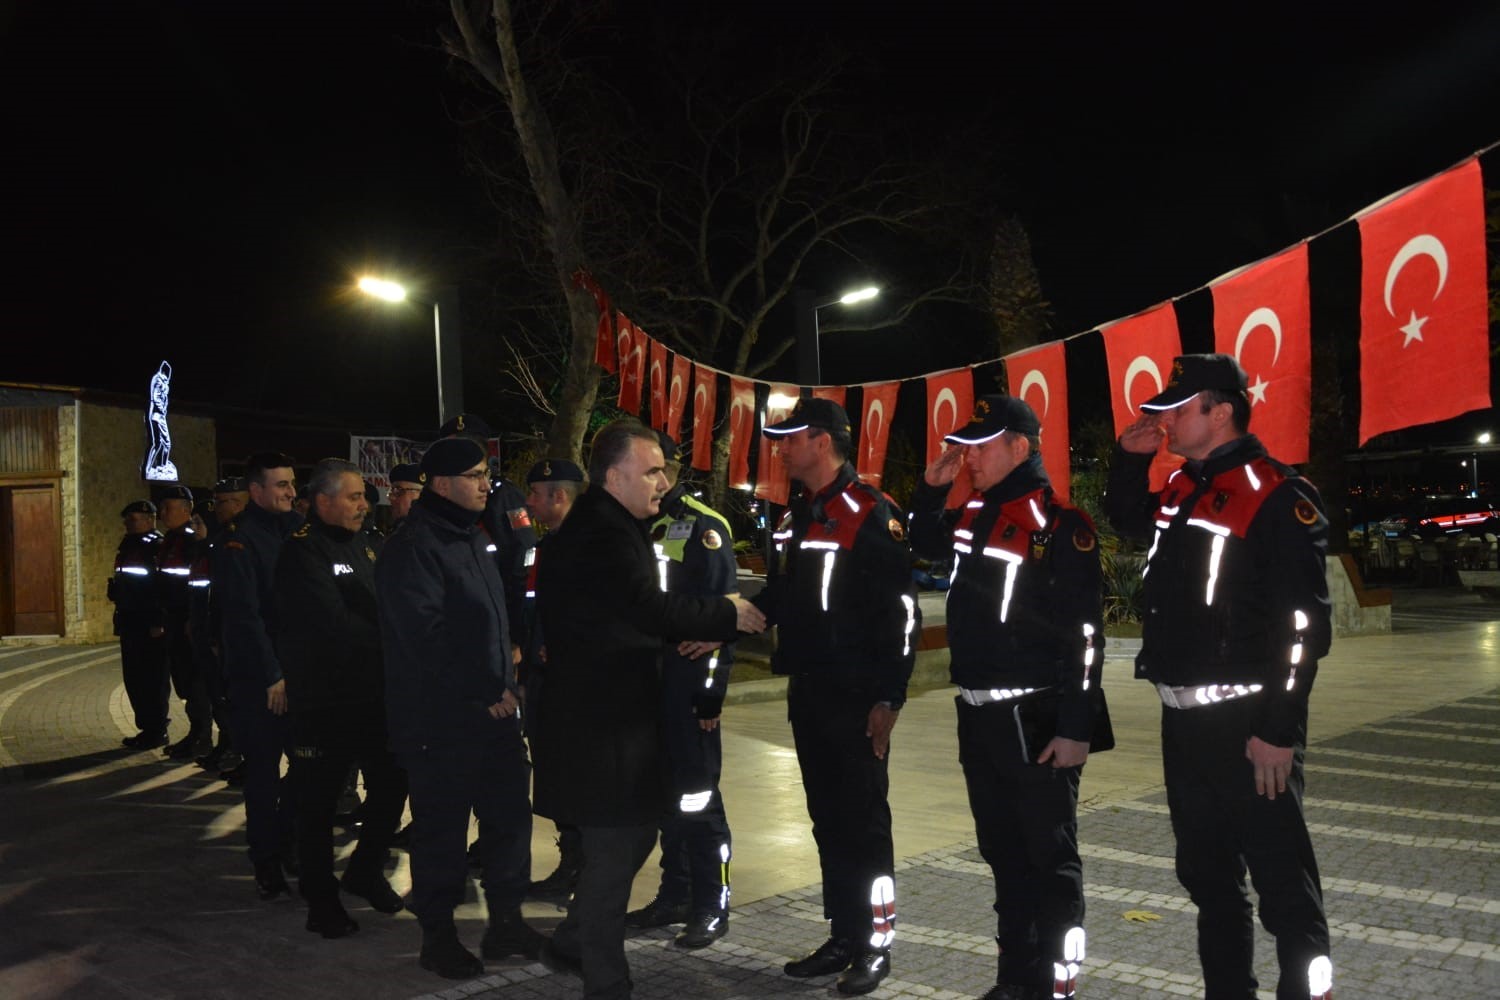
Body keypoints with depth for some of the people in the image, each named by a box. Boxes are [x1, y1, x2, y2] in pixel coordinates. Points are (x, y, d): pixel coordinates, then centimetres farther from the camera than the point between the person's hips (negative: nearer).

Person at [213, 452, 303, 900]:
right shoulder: (238, 539, -9)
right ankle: (266, 863, 14)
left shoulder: (297, 529, 10)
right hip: (257, 677, -5)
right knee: (264, 769, 2)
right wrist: (272, 676, -18)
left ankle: (284, 842, 27)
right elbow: (243, 614, -16)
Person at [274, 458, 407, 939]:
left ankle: (365, 871, 32)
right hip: (324, 697, -7)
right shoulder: (302, 551, -13)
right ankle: (320, 898, 19)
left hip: (373, 691, 7)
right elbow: (334, 623, -22)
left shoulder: (363, 544, 11)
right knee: (319, 800, 5)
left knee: (392, 781, 11)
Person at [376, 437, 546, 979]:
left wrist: (506, 681, 13)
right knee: (442, 830, 4)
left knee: (510, 816, 13)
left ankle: (506, 922, 27)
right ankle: (437, 935, 21)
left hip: (494, 710, 8)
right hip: (440, 720, -8)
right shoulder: (412, 548, -15)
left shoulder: (474, 539, 14)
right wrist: (487, 692, -18)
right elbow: (427, 638, -23)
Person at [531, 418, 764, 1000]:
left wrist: (691, 634, 6)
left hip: (606, 713, 11)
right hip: (601, 722, -11)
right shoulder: (602, 533, -20)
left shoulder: (604, 527, 14)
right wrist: (726, 616, -19)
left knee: (632, 833, 19)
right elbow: (650, 608, -31)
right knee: (616, 848, 0)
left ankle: (572, 944, 34)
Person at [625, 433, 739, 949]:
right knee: (663, 792, 13)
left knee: (697, 794, -2)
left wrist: (713, 684, -17)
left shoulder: (704, 527, -9)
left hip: (688, 679, -7)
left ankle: (712, 906, 9)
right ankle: (674, 895, 25)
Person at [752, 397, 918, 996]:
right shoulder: (794, 517, 13)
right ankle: (844, 936, 24)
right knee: (827, 818, 13)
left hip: (855, 698, -8)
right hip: (807, 694, 8)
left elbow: (899, 610, -15)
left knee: (862, 821, 2)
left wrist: (888, 698, -17)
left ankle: (876, 943, 15)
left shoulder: (871, 514, -12)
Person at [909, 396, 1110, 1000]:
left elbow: (1083, 634, -16)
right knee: (1003, 852, 17)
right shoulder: (971, 517, 9)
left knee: (1050, 857, 4)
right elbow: (922, 545, 29)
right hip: (978, 716, 8)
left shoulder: (1061, 525, -13)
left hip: (1036, 718, -8)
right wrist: (932, 484, 11)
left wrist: (1076, 727, -18)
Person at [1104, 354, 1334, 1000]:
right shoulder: (1179, 491, 11)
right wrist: (1129, 457, 12)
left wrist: (1280, 731, -20)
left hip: (1246, 725, -9)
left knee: (1282, 883, 0)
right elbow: (1125, 518, 32)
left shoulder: (1278, 496, -14)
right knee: (1206, 874, 19)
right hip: (1181, 720, 9)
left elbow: (1302, 624, -18)